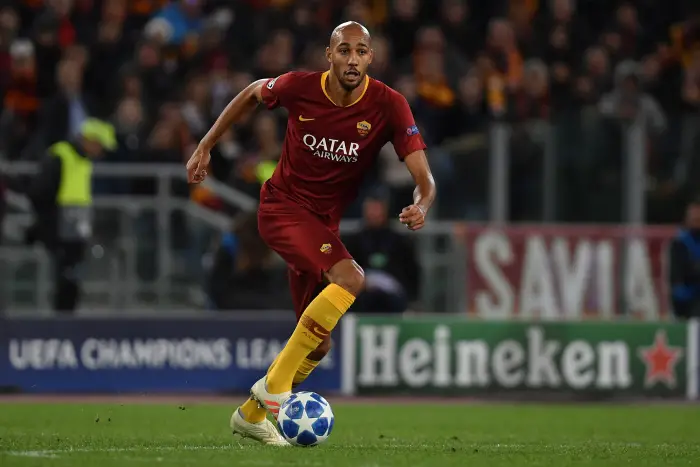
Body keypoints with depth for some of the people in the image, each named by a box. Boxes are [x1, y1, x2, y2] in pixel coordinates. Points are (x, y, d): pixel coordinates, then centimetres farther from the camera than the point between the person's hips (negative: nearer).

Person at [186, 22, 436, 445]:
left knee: (318, 344, 7)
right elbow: (252, 94, 8)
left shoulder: (389, 105, -15)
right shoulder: (300, 88, -15)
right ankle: (274, 384, -25)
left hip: (324, 223, 4)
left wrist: (421, 207, -42)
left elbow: (424, 178, -20)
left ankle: (251, 414, 30)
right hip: (282, 206, -4)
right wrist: (206, 146, 11)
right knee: (350, 278, -30)